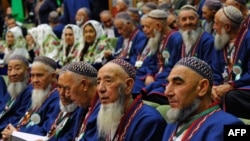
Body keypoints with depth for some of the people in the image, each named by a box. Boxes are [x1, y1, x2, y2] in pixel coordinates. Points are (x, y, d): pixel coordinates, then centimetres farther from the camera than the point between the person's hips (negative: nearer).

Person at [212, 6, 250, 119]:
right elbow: (216, 72, 8)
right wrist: (214, 87, -12)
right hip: (226, 89, 7)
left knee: (230, 96, -37)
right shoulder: (221, 42, 11)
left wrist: (230, 86, -24)